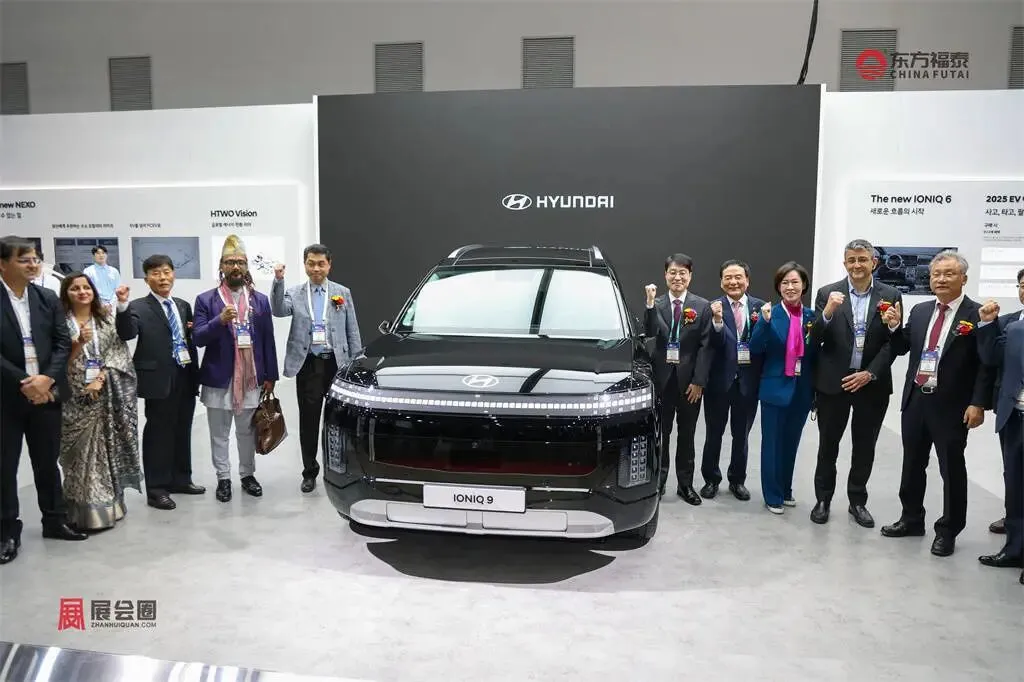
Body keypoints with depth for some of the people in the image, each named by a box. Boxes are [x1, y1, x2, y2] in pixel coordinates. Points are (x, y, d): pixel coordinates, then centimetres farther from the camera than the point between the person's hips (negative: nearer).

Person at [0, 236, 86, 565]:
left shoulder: (48, 298, 5)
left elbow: (62, 342, 2)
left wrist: (47, 378, -12)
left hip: (46, 393, 3)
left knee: (48, 461, 13)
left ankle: (55, 519, 26)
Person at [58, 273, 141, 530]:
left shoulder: (106, 321, 9)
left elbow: (118, 354, 1)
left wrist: (100, 379, -11)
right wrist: (78, 343, -20)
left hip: (105, 396, 2)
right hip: (75, 397, -2)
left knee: (107, 449, 6)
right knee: (81, 453, -1)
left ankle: (108, 506, 17)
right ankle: (87, 512, 6)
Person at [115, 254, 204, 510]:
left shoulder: (183, 306, 13)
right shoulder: (139, 307, -4)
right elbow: (127, 334, -21)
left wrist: (196, 374, 14)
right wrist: (123, 306, -36)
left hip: (186, 378, 6)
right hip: (160, 380, -6)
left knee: (182, 431, 15)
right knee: (158, 433, 1)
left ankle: (181, 479, 29)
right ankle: (157, 489, 10)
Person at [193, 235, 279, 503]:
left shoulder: (260, 300, 6)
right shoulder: (206, 300, -1)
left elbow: (268, 340, 6)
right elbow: (198, 338, -9)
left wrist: (270, 375, 3)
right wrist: (220, 320, -26)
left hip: (251, 377, 2)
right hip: (218, 378, -1)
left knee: (247, 431, 13)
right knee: (219, 433, 9)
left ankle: (247, 474, 26)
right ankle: (223, 478, 21)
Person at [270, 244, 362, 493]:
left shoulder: (343, 293, 6)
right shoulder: (294, 293, 6)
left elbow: (352, 331, 7)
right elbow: (279, 311, -15)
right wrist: (278, 281, -26)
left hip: (336, 363, 0)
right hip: (307, 364, 0)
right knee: (308, 420, 5)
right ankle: (309, 472, 17)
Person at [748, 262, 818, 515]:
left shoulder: (811, 316, 4)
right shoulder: (770, 314, -7)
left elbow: (816, 356, 9)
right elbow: (755, 349, -16)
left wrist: (815, 334, -7)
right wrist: (765, 322, -25)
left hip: (802, 389, 4)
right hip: (776, 388, -4)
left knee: (791, 442, 16)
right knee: (773, 443, 4)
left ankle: (785, 490, 32)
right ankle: (773, 496, 16)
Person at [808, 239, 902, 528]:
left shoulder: (890, 295, 0)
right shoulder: (827, 293, -2)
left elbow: (893, 342, -2)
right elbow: (814, 338, -8)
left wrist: (869, 374, -12)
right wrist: (827, 312, -26)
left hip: (872, 383, 1)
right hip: (833, 382, -1)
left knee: (865, 447, 12)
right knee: (828, 445, 9)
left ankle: (858, 501, 28)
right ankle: (823, 499, 23)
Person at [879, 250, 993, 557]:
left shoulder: (977, 315, -8)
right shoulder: (919, 311, 8)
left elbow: (987, 364, -11)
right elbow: (902, 349, 13)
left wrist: (978, 403, -17)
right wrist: (894, 327, -4)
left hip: (951, 405, -5)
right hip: (915, 400, 5)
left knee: (952, 469, 7)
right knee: (912, 465, 16)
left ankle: (948, 531, 21)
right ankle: (912, 519, 32)